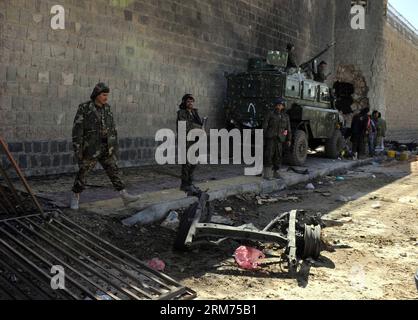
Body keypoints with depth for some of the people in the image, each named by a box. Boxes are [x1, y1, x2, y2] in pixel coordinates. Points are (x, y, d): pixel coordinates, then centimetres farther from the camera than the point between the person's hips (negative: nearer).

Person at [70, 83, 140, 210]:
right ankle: (75, 198, 22)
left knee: (113, 171, 2)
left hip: (105, 147, 5)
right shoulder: (84, 108, -11)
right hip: (90, 148, -5)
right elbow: (77, 129, -13)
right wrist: (77, 149, -16)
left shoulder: (107, 108, 6)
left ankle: (125, 197, 2)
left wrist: (114, 146, 11)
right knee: (82, 173, 5)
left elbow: (112, 128, 11)